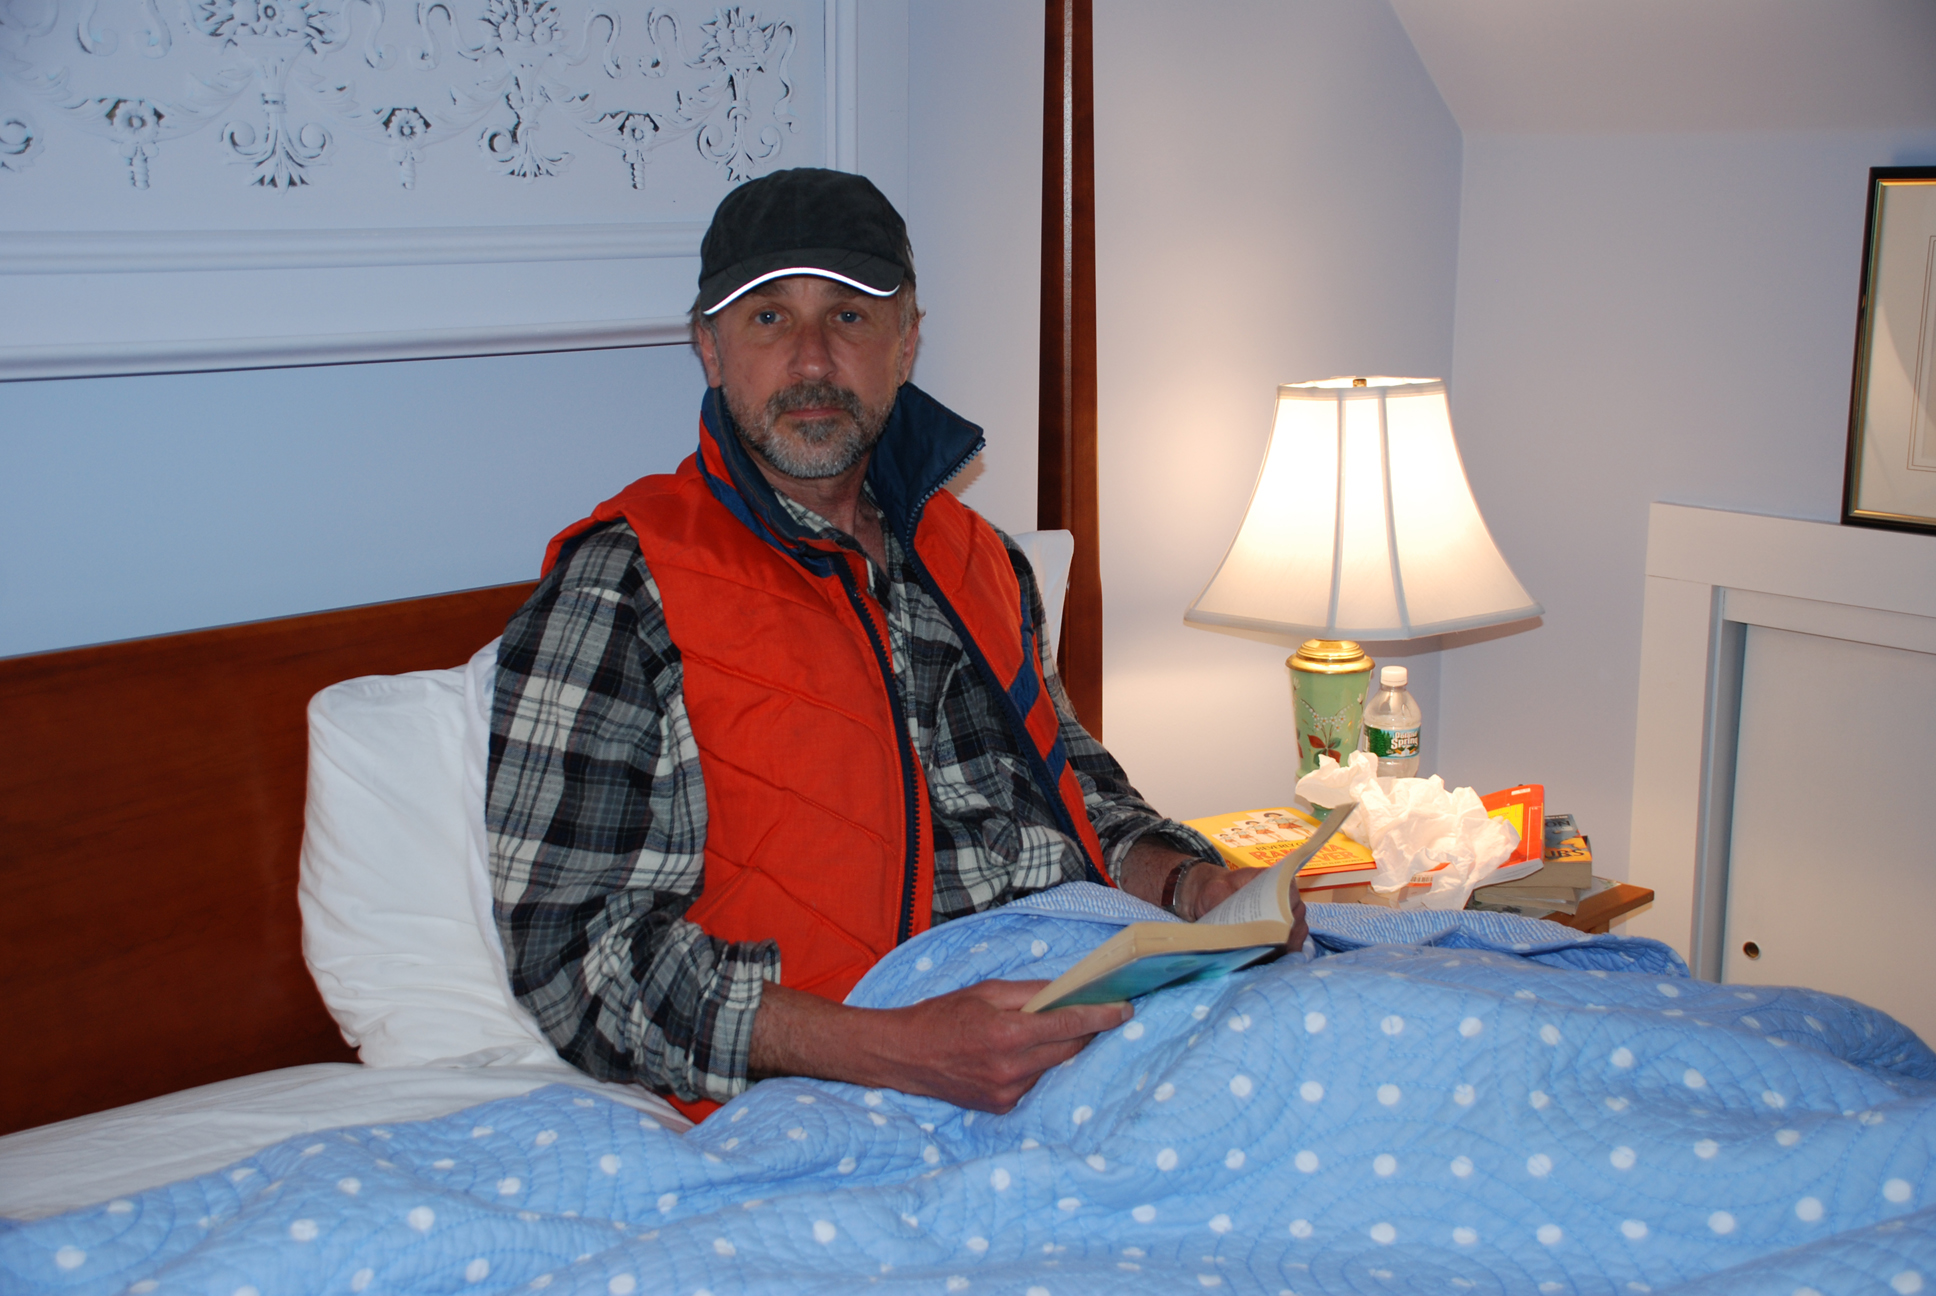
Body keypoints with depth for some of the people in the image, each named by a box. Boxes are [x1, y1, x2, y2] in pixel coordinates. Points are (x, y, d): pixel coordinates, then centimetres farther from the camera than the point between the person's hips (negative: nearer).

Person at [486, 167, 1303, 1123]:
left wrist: (1187, 883, 4)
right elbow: (565, 954, -10)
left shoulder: (971, 554, 19)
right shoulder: (620, 591, -3)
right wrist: (899, 1052, -23)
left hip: (1101, 998, 7)